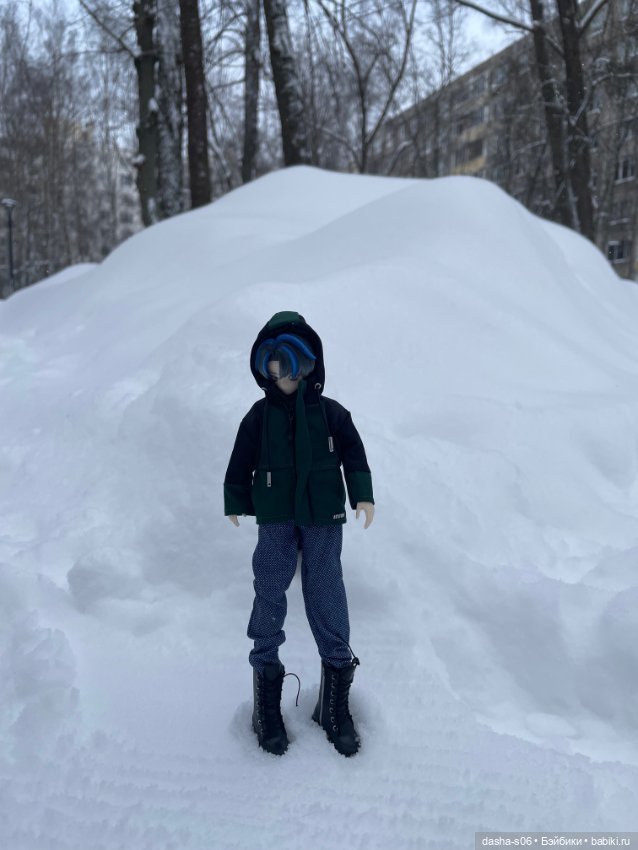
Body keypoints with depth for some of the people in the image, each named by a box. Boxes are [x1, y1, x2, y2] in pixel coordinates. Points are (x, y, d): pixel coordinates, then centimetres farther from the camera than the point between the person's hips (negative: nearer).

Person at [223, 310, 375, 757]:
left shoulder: (330, 412, 2)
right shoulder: (259, 416, 3)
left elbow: (354, 454, 6)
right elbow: (240, 463, 10)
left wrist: (363, 496, -2)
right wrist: (236, 503, 14)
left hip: (323, 519, 0)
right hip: (275, 519, 1)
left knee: (326, 595, 2)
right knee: (269, 593, 2)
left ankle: (336, 702, 16)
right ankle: (267, 688, 16)